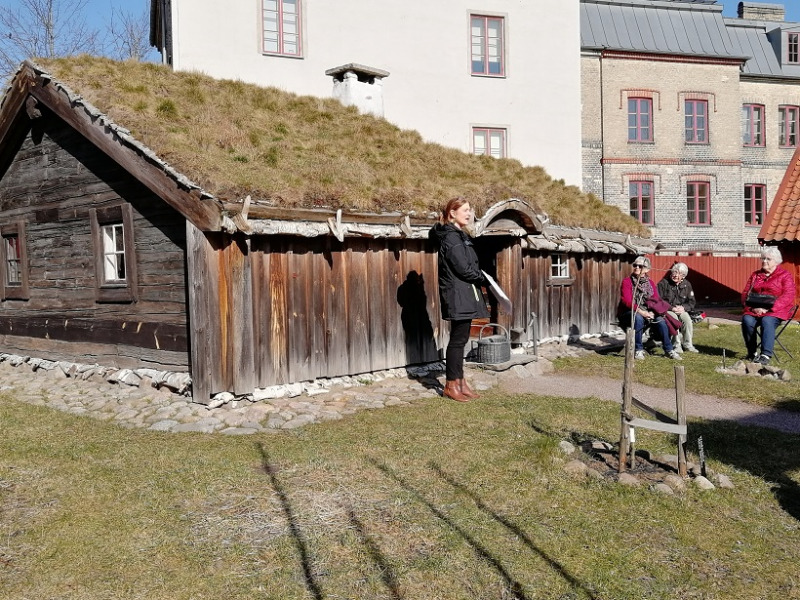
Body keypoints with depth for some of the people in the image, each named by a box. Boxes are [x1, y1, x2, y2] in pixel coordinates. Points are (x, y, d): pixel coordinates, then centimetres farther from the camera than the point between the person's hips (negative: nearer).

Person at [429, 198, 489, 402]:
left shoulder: (460, 236, 16)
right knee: (458, 339, -5)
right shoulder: (451, 238, -14)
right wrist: (482, 277, -2)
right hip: (458, 295, -10)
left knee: (461, 339, 11)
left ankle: (460, 381, 17)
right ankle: (451, 385, 2)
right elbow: (463, 269, -18)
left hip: (464, 295, 10)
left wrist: (478, 277, 1)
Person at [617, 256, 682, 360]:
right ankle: (639, 350, -27)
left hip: (647, 312, 4)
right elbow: (627, 301, -16)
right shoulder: (627, 281, -2)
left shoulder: (650, 283, 12)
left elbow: (656, 300, 2)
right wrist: (640, 311, -30)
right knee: (638, 318, -37)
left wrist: (652, 312, -20)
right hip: (628, 313, -4)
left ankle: (668, 350, -14)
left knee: (660, 319, -24)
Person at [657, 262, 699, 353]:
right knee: (674, 319, -34)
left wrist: (683, 308, -12)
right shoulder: (663, 283, -6)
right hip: (667, 310, -4)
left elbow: (691, 302, 10)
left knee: (687, 319, -27)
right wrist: (671, 308, -20)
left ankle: (688, 344, -15)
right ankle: (676, 345, -29)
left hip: (681, 310, 4)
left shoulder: (687, 285, 9)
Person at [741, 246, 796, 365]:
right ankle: (752, 352, -14)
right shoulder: (755, 275, 20)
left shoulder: (785, 276, 5)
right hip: (754, 310, 4)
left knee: (767, 321, -35)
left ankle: (766, 355, -40)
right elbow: (745, 293, 15)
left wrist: (767, 308, -20)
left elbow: (787, 297, -8)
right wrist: (752, 307, -8)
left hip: (775, 311, -4)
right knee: (747, 320, -27)